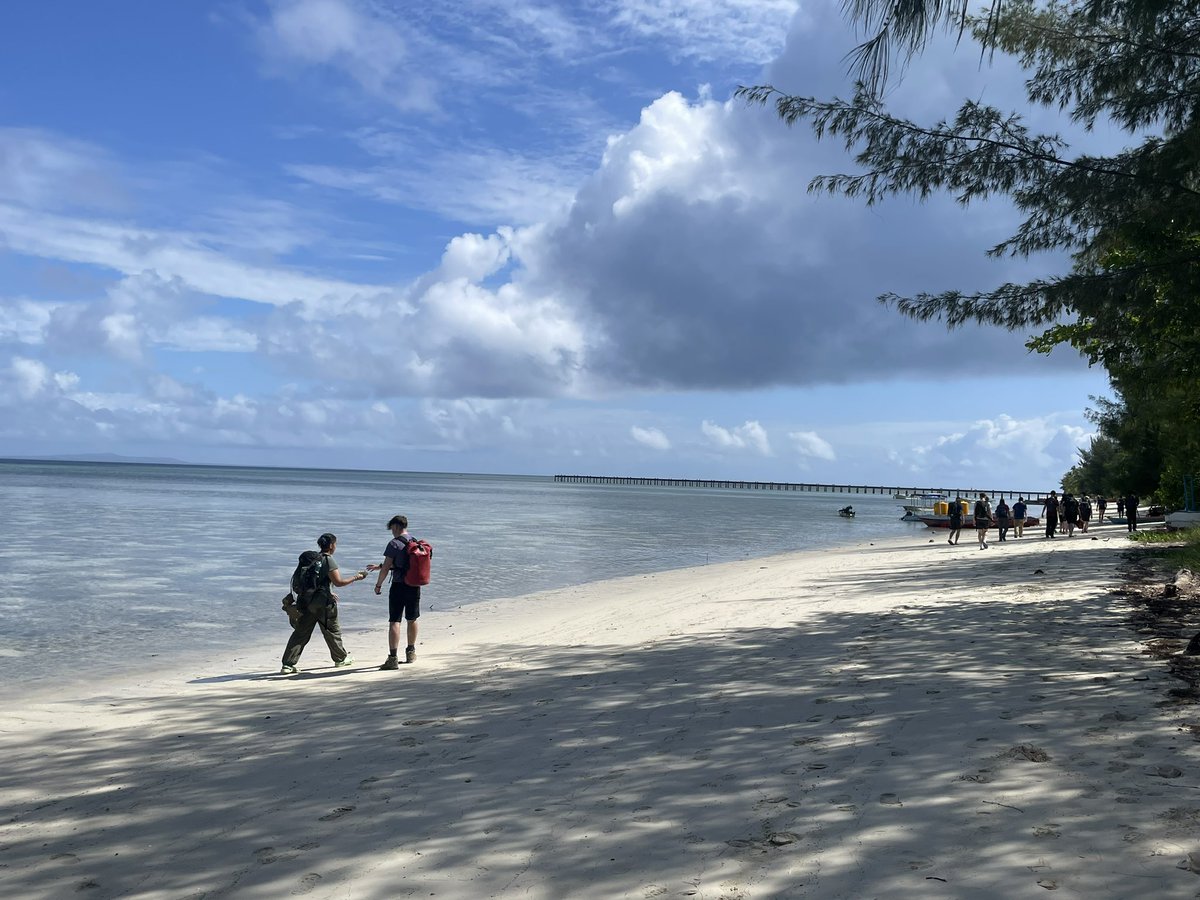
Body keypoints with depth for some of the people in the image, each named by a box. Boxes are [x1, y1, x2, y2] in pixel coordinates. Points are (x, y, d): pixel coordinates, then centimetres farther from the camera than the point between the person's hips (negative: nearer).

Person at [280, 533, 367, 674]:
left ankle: (288, 665, -1)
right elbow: (338, 582, -12)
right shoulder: (329, 560, -10)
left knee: (300, 633, 5)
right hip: (322, 602, -6)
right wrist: (356, 578, 0)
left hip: (306, 601, 6)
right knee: (332, 631, 13)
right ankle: (341, 658, 29)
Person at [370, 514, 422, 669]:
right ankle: (411, 653, 33)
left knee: (394, 622, -5)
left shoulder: (394, 543, -11)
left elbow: (387, 567, -13)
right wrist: (378, 567, 26)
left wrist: (378, 584, 0)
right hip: (414, 586, 6)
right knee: (412, 620, 19)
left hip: (399, 586, -6)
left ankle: (393, 658, -10)